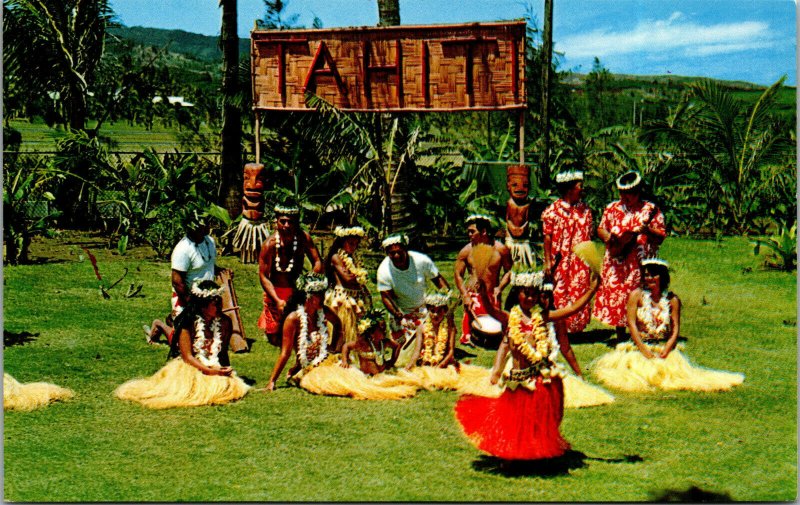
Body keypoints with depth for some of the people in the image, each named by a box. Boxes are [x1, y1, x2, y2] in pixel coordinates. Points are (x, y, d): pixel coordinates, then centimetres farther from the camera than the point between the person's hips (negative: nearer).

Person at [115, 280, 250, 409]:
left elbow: (223, 351, 8)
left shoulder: (225, 322, -1)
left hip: (216, 367, 4)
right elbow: (187, 356, -14)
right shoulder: (188, 324, -14)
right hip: (190, 367, -4)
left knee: (228, 385, -24)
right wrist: (209, 370, -25)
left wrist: (225, 370, -11)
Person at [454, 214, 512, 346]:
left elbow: (509, 271, 6)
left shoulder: (501, 249, -3)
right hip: (473, 296, 0)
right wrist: (465, 296, -8)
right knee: (467, 340, -6)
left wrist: (500, 287, -10)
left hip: (492, 297, 0)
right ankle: (468, 337, 21)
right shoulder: (466, 251, -3)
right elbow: (458, 274, 2)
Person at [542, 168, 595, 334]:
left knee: (579, 293, 2)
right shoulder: (552, 210, -3)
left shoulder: (585, 209, 9)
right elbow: (547, 238, -4)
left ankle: (576, 329, 9)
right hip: (560, 262, -4)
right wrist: (548, 261, -8)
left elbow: (589, 236, 12)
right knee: (559, 295, -1)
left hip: (581, 262, 4)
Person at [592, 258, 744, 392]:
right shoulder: (637, 295, -2)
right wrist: (645, 352, -16)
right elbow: (632, 325, -8)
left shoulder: (672, 299, 2)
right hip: (639, 348, -1)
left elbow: (675, 329, -2)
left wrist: (664, 353, -16)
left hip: (666, 349, 1)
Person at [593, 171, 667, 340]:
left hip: (641, 265, -3)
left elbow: (661, 236, -2)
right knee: (616, 296, 6)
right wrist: (606, 236, -8)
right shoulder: (612, 208, 10)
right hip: (616, 265, 3)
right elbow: (601, 229, 14)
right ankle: (621, 337, 18)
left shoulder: (650, 209, 0)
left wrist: (647, 231, -22)